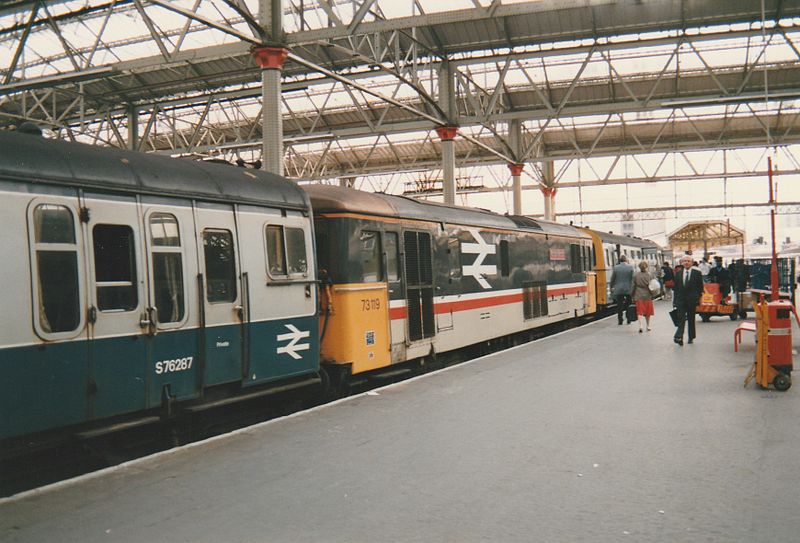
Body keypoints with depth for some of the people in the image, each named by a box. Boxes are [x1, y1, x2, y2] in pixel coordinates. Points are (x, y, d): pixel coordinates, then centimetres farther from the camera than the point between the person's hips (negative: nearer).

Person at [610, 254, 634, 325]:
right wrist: (633, 288, 4)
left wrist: (612, 287, 16)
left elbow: (612, 279, 3)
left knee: (619, 306, 6)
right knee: (628, 305, 11)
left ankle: (620, 320, 5)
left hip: (618, 290, 0)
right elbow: (633, 279, -5)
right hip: (628, 289, 0)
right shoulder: (630, 267, -6)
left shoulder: (615, 268, -3)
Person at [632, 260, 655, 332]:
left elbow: (633, 286, 2)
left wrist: (633, 297, 10)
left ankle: (640, 326, -19)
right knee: (648, 312, 13)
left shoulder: (635, 275, -3)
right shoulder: (649, 275, -4)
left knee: (640, 312, -3)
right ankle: (648, 326, 24)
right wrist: (652, 296, 5)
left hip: (639, 296, -1)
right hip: (647, 296, 1)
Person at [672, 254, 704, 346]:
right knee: (681, 319, -8)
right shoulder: (678, 274, 7)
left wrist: (698, 298, -3)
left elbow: (700, 287, 2)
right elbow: (675, 288, 7)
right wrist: (674, 301, 2)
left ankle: (691, 337, 21)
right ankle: (679, 337, -17)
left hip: (692, 300, -1)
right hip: (680, 300, 1)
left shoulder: (697, 273, 0)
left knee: (691, 319, 10)